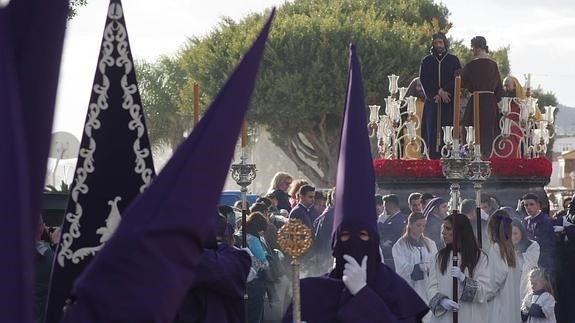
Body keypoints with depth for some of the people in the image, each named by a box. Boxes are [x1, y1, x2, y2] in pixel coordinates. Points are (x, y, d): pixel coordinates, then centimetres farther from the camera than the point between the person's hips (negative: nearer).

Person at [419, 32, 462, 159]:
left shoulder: (453, 60, 9)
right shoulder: (427, 61, 12)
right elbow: (424, 80, 3)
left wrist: (443, 91, -10)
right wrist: (438, 92, -10)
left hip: (449, 101, -1)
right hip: (432, 102, 1)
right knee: (433, 131, -5)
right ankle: (433, 157, -6)